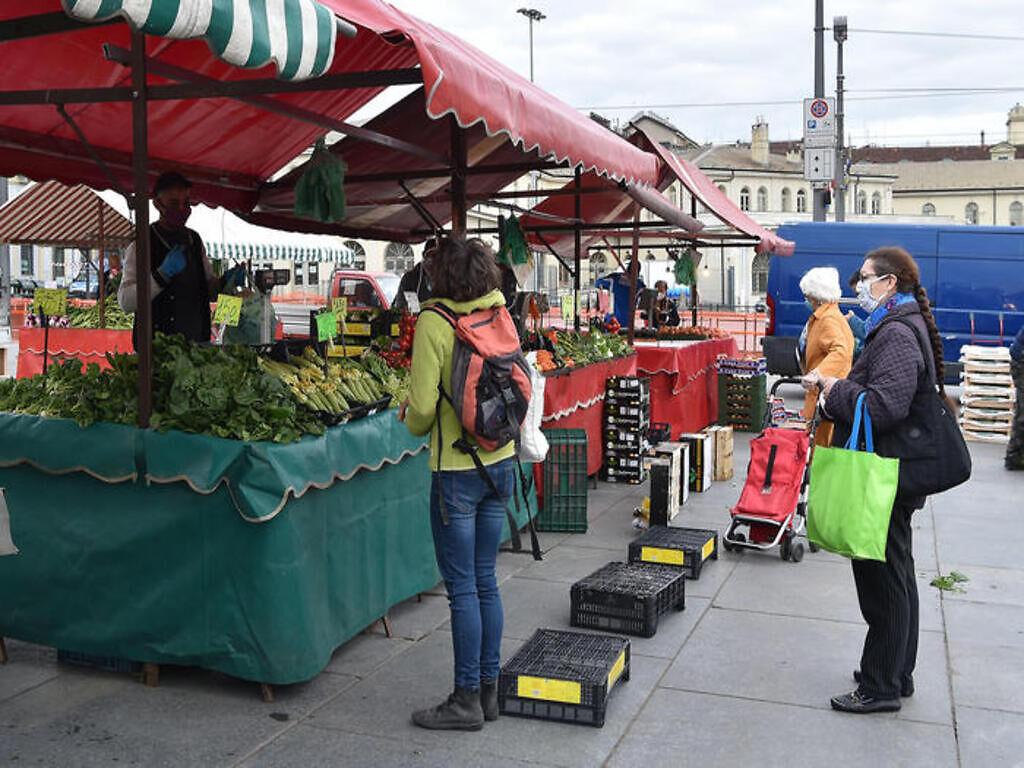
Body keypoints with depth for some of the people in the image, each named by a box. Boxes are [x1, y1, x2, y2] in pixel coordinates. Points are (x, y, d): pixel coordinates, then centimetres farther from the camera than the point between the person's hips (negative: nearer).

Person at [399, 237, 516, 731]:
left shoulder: (434, 321, -14)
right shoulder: (500, 316, 3)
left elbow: (423, 404, -16)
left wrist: (414, 423, 6)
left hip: (457, 469, -6)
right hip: (501, 462, 6)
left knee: (462, 587, 3)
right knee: (485, 580, 15)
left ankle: (467, 700, 13)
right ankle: (489, 689, 25)